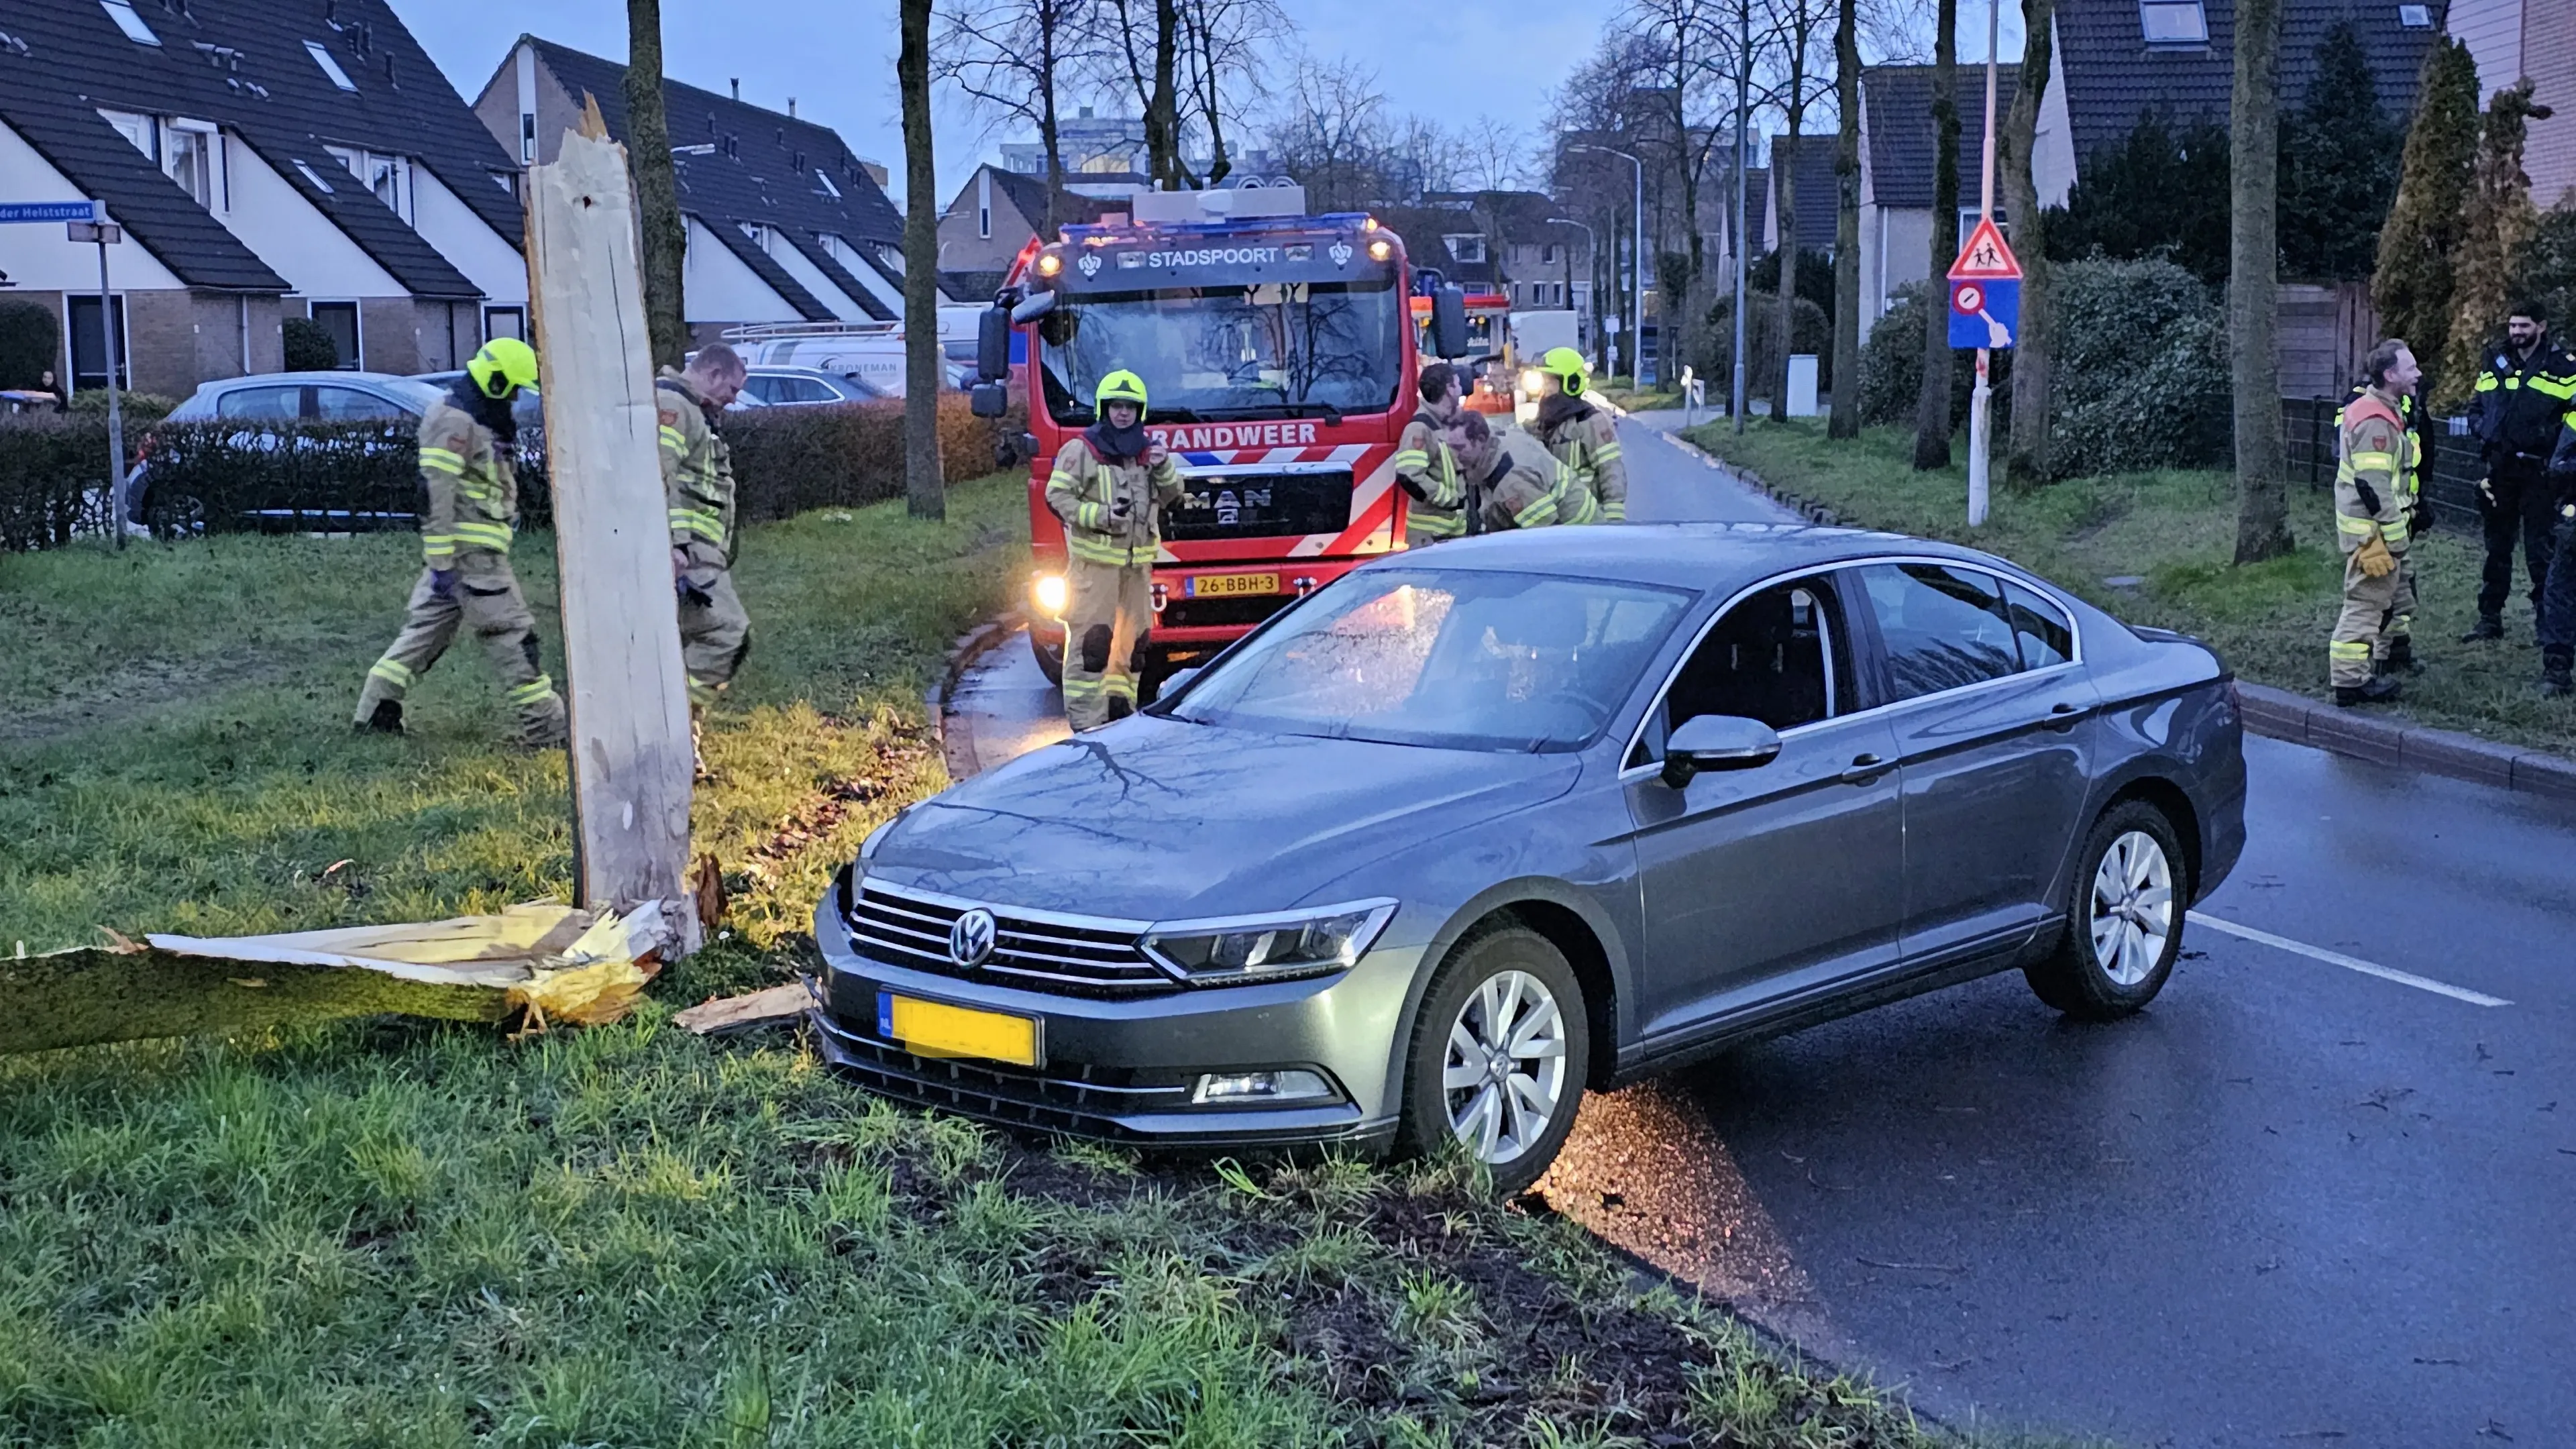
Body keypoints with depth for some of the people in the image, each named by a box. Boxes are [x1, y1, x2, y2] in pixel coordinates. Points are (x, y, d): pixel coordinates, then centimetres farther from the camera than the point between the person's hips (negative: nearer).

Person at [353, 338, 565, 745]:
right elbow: (435, 495, -21)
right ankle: (545, 726, -3)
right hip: (469, 553, -10)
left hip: (455, 553, 10)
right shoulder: (455, 422, -16)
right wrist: (441, 564, -23)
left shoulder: (475, 420, 16)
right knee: (510, 634, -6)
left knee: (427, 627, 12)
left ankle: (376, 710, 15)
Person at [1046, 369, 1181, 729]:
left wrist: (1163, 468, -5)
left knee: (1133, 637, 12)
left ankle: (1121, 708, 23)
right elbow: (1058, 496, -8)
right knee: (1091, 639, -9)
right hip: (1095, 560, -6)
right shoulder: (1081, 449, -5)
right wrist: (1101, 515, -19)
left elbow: (1171, 495, 16)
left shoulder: (1147, 449, 14)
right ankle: (1086, 720, -8)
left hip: (1138, 561, 6)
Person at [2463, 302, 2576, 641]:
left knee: (2540, 550, -4)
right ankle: (2490, 620, 20)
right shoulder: (2496, 364, 12)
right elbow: (2476, 406, 20)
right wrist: (2483, 429, 1)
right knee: (2496, 547, 12)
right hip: (2500, 469, 5)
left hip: (2538, 471, -5)